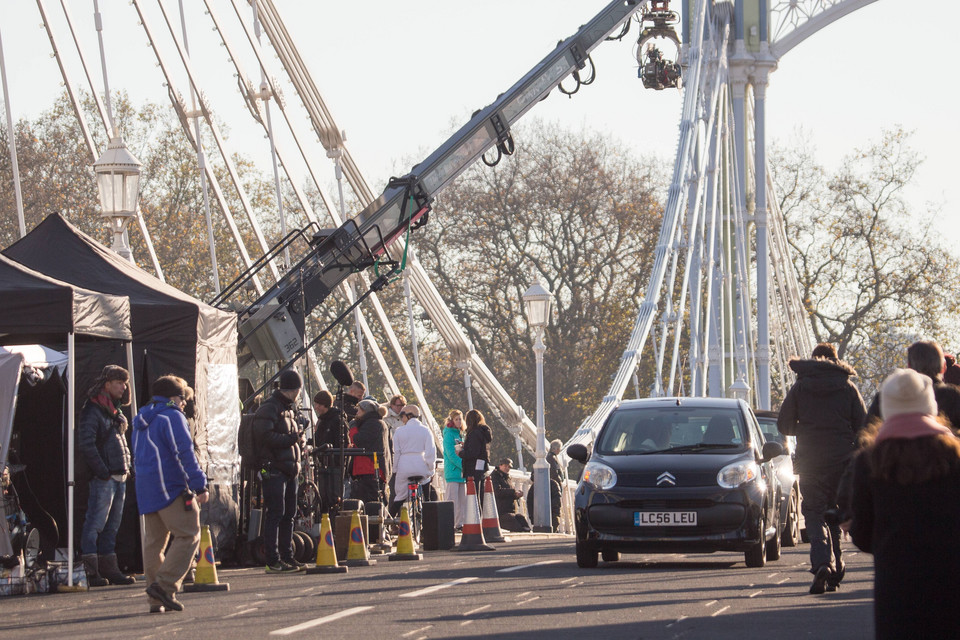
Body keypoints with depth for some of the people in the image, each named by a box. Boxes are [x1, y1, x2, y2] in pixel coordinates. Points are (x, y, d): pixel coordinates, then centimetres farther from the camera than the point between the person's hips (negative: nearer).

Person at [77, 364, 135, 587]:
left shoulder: (115, 411, 19)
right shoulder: (92, 410, -9)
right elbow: (86, 444, -18)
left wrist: (127, 467, 14)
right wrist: (102, 472, -18)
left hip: (119, 477, 9)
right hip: (103, 478, -9)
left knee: (112, 526, 11)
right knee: (95, 524, -10)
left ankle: (109, 569, 16)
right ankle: (90, 571, -11)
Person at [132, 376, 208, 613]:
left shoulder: (141, 421, 21)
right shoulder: (172, 416, -5)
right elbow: (185, 453, -14)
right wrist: (200, 485, -15)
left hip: (146, 492, 8)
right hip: (172, 487, -8)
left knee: (153, 541, 9)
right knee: (188, 535, -6)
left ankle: (155, 599, 7)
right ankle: (165, 584, -19)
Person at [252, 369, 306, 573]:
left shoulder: (290, 409, 21)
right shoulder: (269, 408, -9)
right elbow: (265, 436, -21)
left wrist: (299, 441, 7)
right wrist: (291, 439, -16)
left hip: (289, 469, 9)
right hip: (273, 469, -9)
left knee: (289, 514, 12)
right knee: (275, 514, -9)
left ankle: (287, 556, 18)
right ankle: (273, 561, -9)